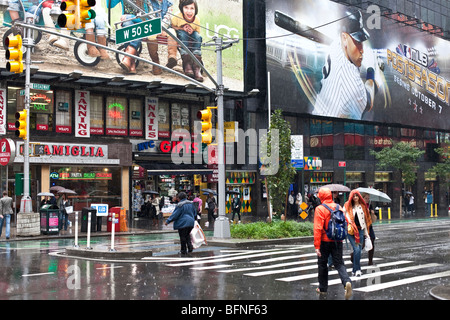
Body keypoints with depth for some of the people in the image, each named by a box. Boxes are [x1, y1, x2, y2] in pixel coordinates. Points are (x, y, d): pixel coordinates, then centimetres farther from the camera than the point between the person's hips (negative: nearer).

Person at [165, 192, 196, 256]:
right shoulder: (191, 203, 6)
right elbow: (194, 212, 17)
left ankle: (183, 251, 10)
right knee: (187, 235, 22)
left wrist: (168, 221, -7)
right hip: (191, 222, 7)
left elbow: (175, 214, -15)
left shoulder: (180, 205, -16)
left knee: (183, 237, 4)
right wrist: (192, 219, 35)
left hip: (183, 223, -7)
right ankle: (190, 247, 10)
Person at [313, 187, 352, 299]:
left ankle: (323, 288, 23)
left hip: (325, 241, -4)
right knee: (339, 264, 5)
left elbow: (318, 229, -17)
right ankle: (347, 282, -21)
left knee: (322, 264, 13)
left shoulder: (320, 209, -12)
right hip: (338, 241, 4)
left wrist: (317, 246, -16)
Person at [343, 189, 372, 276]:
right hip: (351, 230, -3)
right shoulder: (347, 206, 5)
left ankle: (354, 270, 13)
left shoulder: (363, 206, 13)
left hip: (360, 230, 3)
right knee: (356, 250, -14)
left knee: (358, 250, 1)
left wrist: (366, 233, 14)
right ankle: (357, 269, -7)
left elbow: (365, 220, 16)